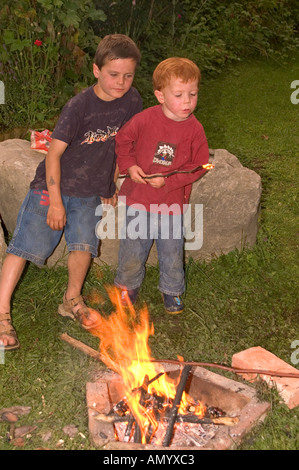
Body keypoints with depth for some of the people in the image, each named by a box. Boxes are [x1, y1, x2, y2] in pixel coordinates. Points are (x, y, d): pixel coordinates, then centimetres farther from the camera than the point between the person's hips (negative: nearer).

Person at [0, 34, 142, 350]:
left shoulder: (131, 101, -6)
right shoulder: (79, 105, -21)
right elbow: (54, 152, -17)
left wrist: (110, 186, 12)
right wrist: (55, 201, -18)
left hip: (90, 191, 4)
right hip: (52, 185, -4)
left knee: (84, 245, -6)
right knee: (26, 245, -4)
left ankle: (72, 301, 20)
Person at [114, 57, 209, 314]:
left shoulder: (194, 129, -9)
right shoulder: (144, 120, -11)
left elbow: (199, 165, -6)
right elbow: (122, 141, 5)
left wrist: (168, 181, -16)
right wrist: (129, 166, -10)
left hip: (172, 205, 0)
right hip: (138, 199, 0)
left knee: (172, 252, 14)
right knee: (132, 250, 13)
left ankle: (172, 291, 38)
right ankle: (128, 287, 39)